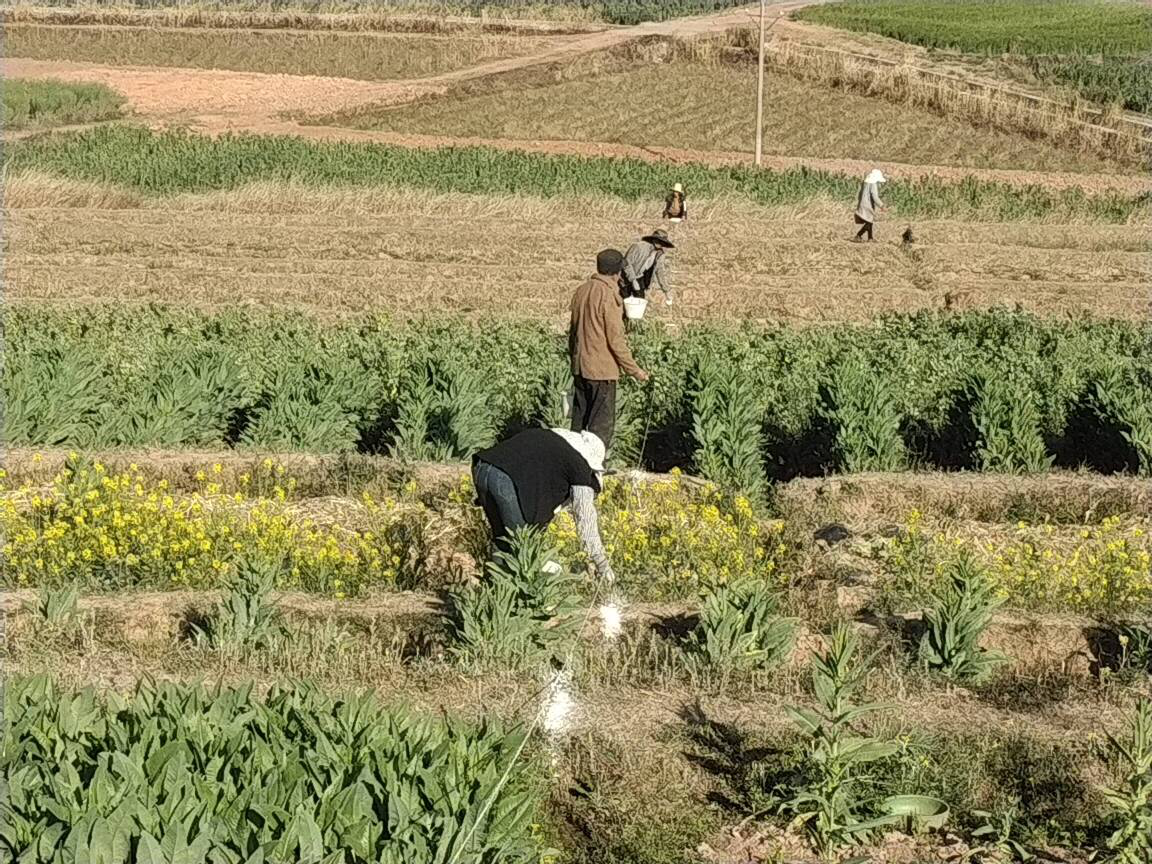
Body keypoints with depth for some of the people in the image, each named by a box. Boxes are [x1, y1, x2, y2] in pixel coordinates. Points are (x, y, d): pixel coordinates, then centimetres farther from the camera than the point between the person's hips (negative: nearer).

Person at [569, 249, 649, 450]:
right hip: (602, 369, -8)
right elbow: (616, 340, -17)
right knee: (602, 426, 0)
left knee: (579, 420, 16)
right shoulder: (609, 296, -17)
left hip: (580, 366, 8)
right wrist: (634, 369, -9)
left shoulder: (582, 290, 5)